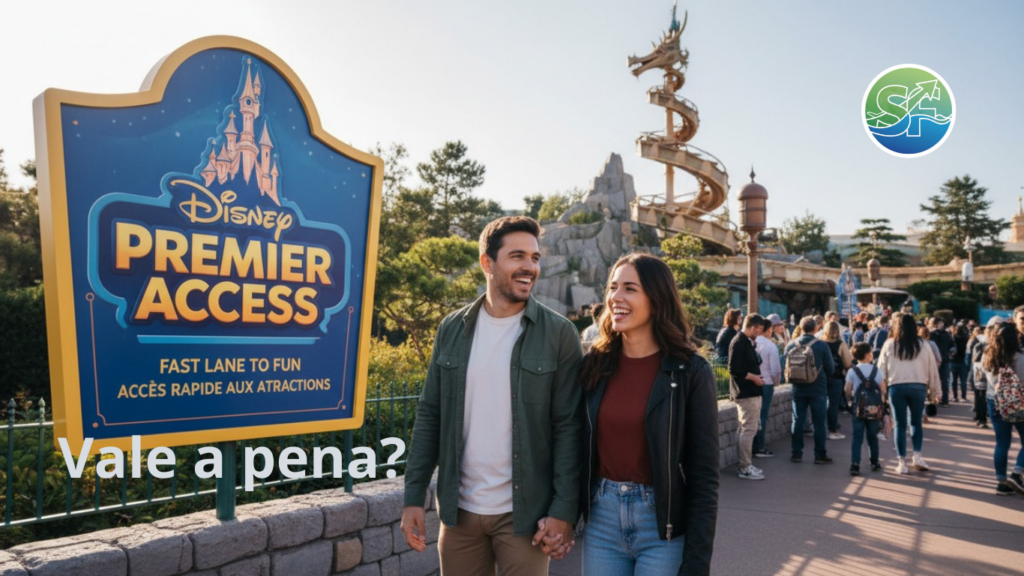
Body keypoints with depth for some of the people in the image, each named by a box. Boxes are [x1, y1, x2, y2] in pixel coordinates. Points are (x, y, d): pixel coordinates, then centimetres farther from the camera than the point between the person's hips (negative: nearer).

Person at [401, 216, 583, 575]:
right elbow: (429, 416, 4)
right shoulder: (452, 329, 2)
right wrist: (413, 497, 0)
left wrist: (564, 510, -12)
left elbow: (569, 427, -7)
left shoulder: (559, 333, -6)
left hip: (523, 512, -3)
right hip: (459, 509, 3)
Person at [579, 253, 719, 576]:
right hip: (601, 519, 4)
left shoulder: (690, 371, -10)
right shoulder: (595, 364, 1)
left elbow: (704, 475, -10)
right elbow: (580, 448, 8)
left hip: (662, 528, -3)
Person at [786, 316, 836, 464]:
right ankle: (820, 455, 10)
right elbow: (830, 368, -6)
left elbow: (786, 366, 3)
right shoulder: (821, 345, -12)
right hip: (818, 389, -2)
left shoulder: (791, 345, -5)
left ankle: (796, 453, 14)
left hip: (798, 389, 3)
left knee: (798, 421, 10)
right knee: (819, 422, 6)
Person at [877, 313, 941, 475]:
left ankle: (902, 462, 7)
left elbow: (881, 368, 5)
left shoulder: (889, 344, 4)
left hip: (896, 387, -1)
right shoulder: (922, 345, 5)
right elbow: (932, 369, 9)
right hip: (918, 386, 1)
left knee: (900, 425, 6)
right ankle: (917, 456, 7)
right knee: (916, 422, 18)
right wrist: (934, 391, 16)